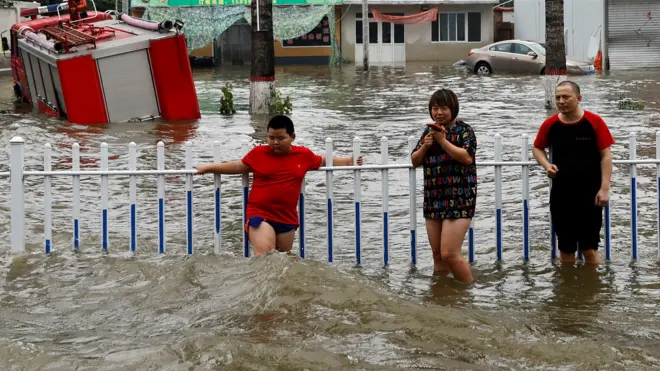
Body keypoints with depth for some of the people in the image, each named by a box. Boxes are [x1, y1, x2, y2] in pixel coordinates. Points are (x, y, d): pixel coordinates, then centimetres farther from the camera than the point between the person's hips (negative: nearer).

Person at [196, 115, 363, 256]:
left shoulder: (304, 155, 2)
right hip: (260, 214, -3)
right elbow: (239, 166, 10)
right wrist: (208, 168, 10)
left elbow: (324, 161, 19)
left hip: (287, 217, 3)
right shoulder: (258, 153, -3)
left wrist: (350, 161, 16)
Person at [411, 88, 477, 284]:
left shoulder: (464, 130, -4)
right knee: (438, 256, 9)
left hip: (458, 200, -6)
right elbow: (415, 161, 13)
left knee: (449, 254, -14)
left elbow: (468, 157, -18)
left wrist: (443, 141, -18)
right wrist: (425, 146, -6)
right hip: (433, 201, 6)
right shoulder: (429, 131, 13)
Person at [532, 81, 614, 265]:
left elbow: (606, 155, -6)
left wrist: (604, 188, -13)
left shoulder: (594, 122, -9)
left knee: (590, 249, 0)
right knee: (565, 248, 12)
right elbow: (537, 148, 16)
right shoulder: (550, 125, -1)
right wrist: (546, 165, -5)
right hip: (561, 196, 3)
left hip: (589, 195, -3)